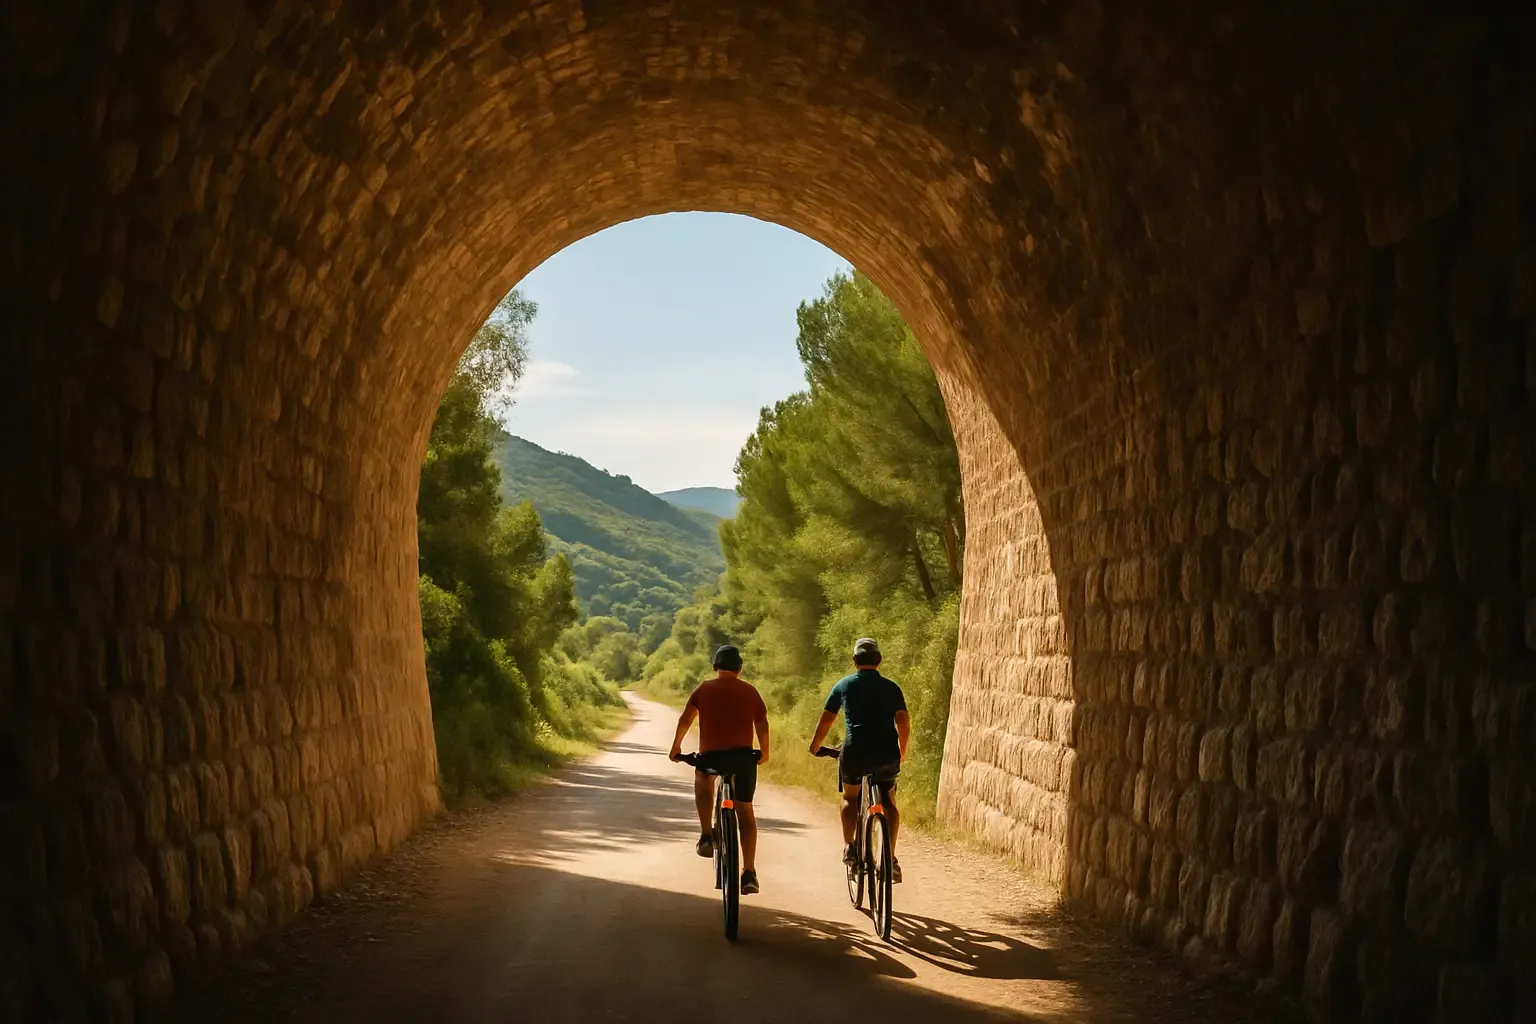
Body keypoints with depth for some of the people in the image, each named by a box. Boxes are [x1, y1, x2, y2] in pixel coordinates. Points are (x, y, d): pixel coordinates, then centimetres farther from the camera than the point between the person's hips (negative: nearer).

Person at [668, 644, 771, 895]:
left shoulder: (704, 689, 6)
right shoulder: (750, 691, 9)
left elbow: (685, 719, 2)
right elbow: (762, 725, 6)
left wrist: (676, 746, 14)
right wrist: (764, 753, 20)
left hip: (712, 755, -1)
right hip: (743, 755, 1)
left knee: (702, 778, 31)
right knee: (745, 811, 11)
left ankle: (706, 835, 16)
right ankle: (749, 872, 3)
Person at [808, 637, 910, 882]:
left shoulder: (844, 685, 10)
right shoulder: (891, 688, 11)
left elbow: (827, 719, 11)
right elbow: (903, 721, 0)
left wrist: (814, 746, 25)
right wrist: (902, 750, 15)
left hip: (854, 751, -1)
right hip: (887, 754, 1)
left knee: (850, 797, 21)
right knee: (888, 802, 19)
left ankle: (849, 846, 2)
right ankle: (890, 858, 8)